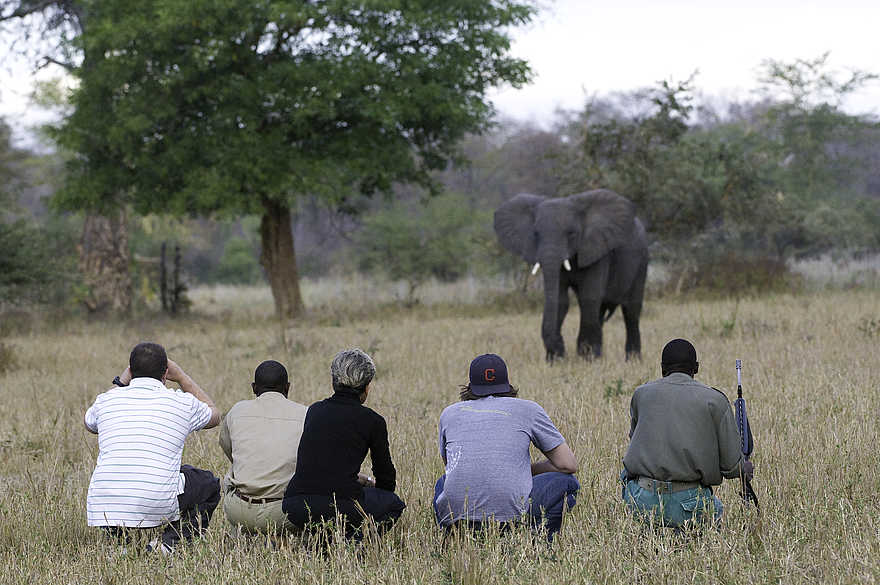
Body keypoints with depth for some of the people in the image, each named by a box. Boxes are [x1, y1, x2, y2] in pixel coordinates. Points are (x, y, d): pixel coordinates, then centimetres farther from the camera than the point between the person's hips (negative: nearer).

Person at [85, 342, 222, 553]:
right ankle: (170, 542, 5)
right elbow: (214, 415, 31)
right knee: (209, 484, 27)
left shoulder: (107, 400, 11)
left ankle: (118, 539, 14)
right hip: (157, 507, -2)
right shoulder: (182, 403, 6)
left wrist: (123, 381, 40)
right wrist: (181, 376, 36)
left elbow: (90, 424, 38)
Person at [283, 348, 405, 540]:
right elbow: (387, 482, 15)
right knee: (394, 504, 25)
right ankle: (353, 538, -2)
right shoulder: (372, 421, 4)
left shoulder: (314, 411, 16)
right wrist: (371, 482, 38)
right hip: (341, 507, -5)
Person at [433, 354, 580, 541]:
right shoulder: (528, 409, 12)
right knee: (566, 482, 22)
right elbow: (568, 465, 11)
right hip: (511, 516, -3)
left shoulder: (450, 413, 19)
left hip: (454, 516, 4)